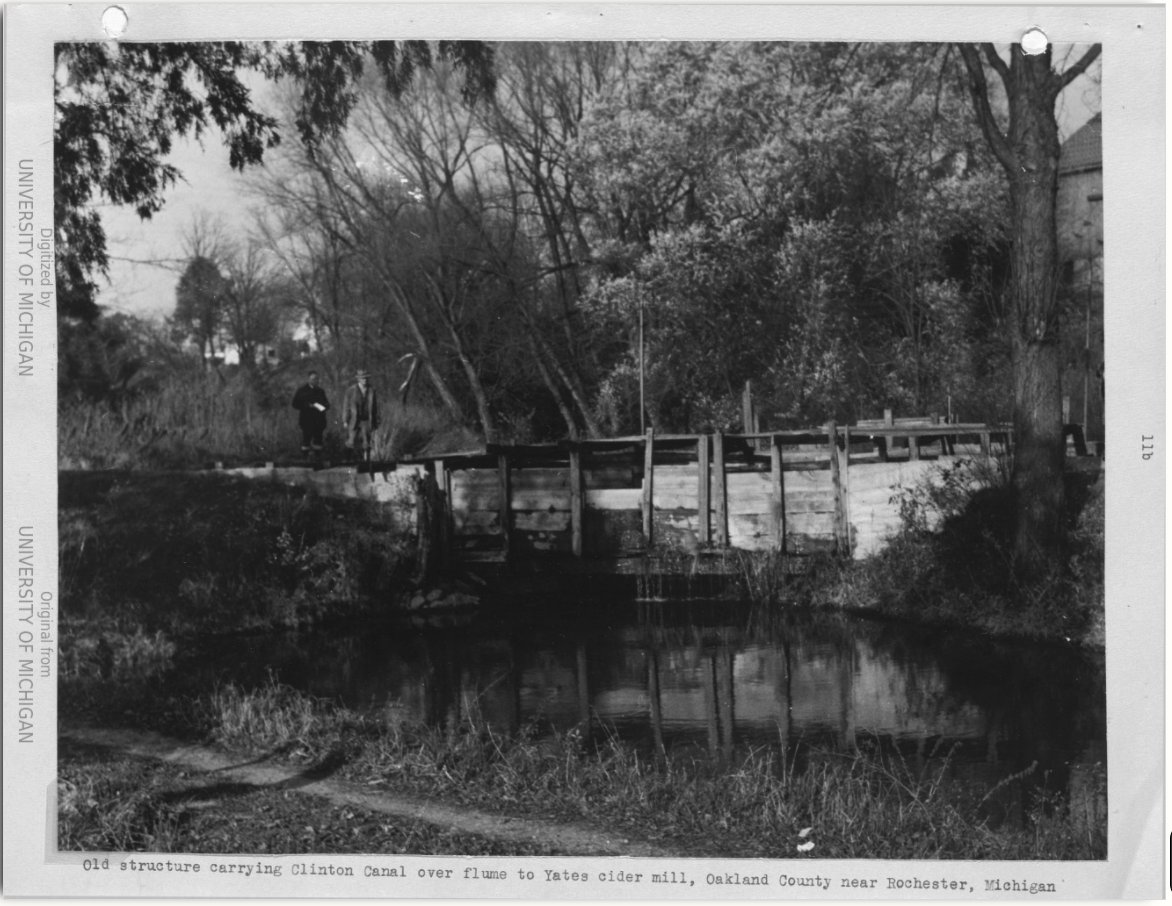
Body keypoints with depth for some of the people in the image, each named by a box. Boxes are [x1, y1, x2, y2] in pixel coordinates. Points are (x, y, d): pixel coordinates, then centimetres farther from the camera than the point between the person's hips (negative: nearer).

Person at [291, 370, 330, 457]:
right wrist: (307, 406, -14)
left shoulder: (320, 391, 16)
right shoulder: (302, 390, 4)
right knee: (306, 439, -7)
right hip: (307, 420, -4)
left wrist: (324, 406, -5)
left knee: (318, 439, 0)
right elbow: (295, 404, -1)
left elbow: (326, 404, 20)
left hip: (319, 420, 4)